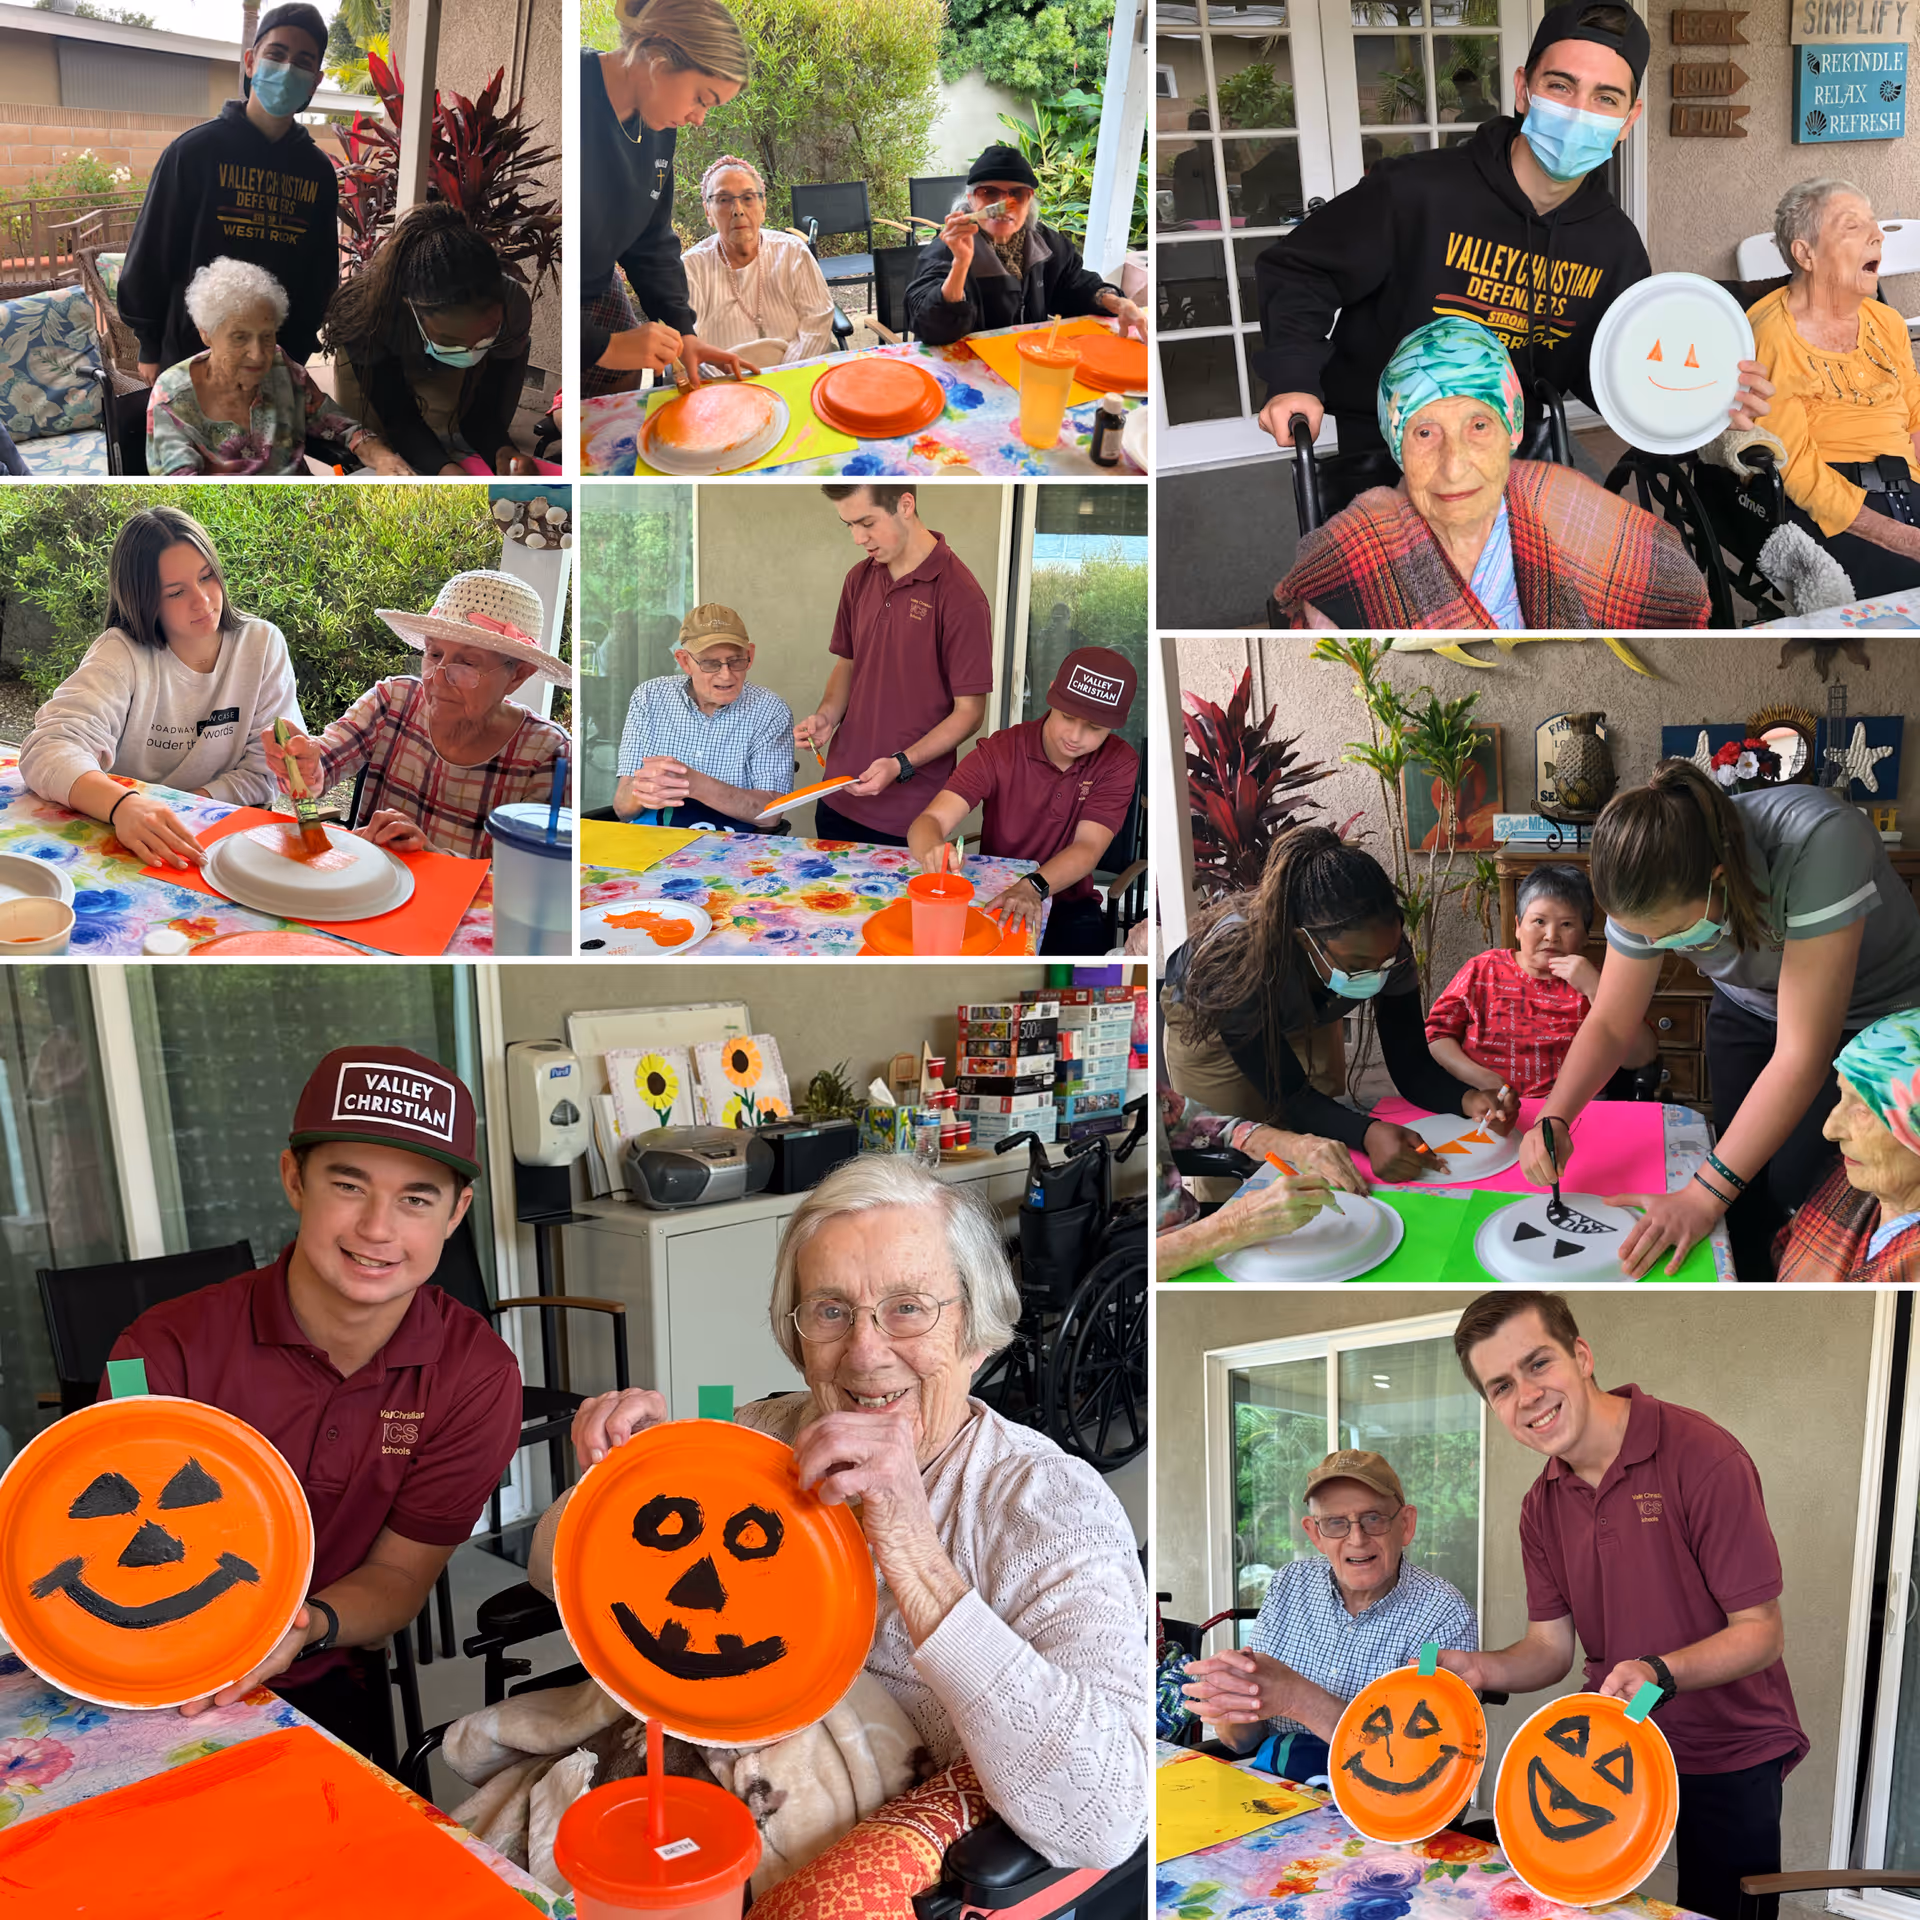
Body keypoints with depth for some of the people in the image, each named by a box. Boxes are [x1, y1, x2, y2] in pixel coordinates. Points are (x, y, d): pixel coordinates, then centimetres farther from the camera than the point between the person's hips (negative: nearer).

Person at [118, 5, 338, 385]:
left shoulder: (318, 170, 4)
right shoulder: (196, 150, -6)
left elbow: (321, 273, 12)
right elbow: (150, 254, -2)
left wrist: (299, 351, 6)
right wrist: (150, 346, -2)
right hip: (190, 355, -3)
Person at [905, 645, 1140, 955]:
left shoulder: (1119, 763, -9)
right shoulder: (998, 752, -12)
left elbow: (1088, 847, -20)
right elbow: (931, 820, -21)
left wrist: (1033, 886, -42)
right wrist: (930, 849, -48)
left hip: (1068, 901, 1)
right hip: (993, 895, -1)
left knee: (1085, 936, -32)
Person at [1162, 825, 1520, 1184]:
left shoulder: (1386, 948, -36)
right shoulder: (1237, 956, -48)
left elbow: (1411, 1065, -26)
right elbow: (1287, 1096, -40)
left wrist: (1468, 1099, -47)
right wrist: (1367, 1134, -58)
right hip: (1207, 1015, -3)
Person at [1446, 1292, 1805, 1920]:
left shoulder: (1701, 1456, -22)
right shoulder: (1541, 1506, 0)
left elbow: (1760, 1633, -18)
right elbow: (1551, 1646, 1)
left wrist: (1659, 1672, -35)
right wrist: (1480, 1669, -20)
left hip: (1728, 1757, -5)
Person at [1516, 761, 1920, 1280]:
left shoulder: (1818, 841, -41)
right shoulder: (1651, 888, -24)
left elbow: (1803, 1053, -39)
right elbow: (1610, 1023, -10)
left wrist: (1705, 1193, -39)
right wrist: (1554, 1119, -28)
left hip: (1871, 1020, -4)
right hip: (1749, 1011, 4)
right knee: (1742, 1211, -5)